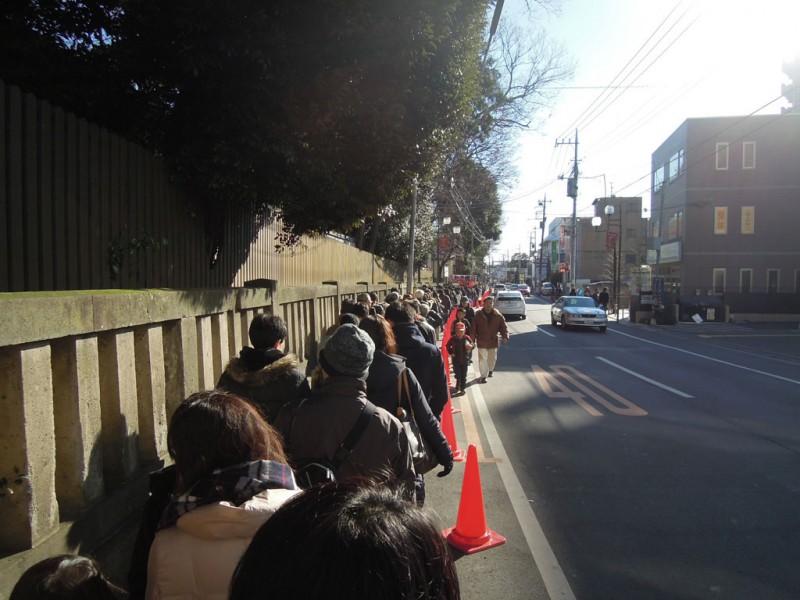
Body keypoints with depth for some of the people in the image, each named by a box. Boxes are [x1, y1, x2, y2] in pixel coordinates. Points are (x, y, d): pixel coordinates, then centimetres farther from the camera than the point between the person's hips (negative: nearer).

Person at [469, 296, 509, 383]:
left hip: (493, 341, 2)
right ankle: (483, 376, 10)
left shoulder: (498, 316, -5)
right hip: (481, 342, -2)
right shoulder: (478, 316, -8)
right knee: (482, 359, -1)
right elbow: (473, 329, -7)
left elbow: (503, 327, -5)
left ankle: (490, 370, 46)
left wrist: (505, 336, -22)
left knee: (492, 358, 18)